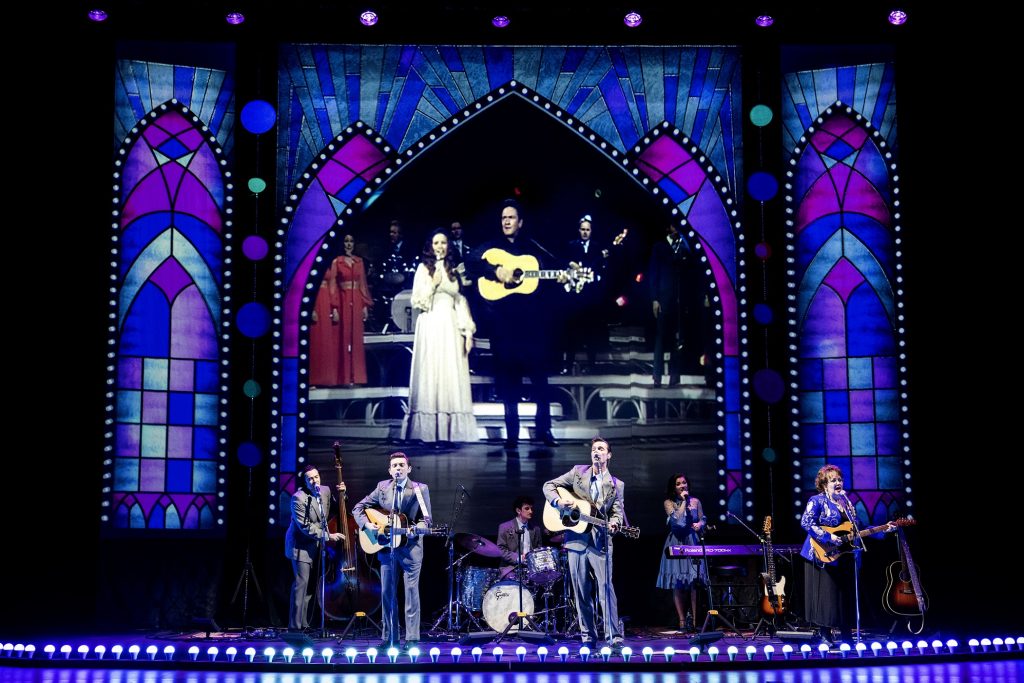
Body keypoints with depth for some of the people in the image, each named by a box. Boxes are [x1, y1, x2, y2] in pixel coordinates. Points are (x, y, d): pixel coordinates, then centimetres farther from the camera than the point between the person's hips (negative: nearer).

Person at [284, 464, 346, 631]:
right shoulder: (298, 498, -18)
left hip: (316, 545, 7)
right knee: (301, 583, -12)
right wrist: (328, 536, -21)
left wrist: (341, 494, 0)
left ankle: (303, 624, 11)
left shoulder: (325, 491, 2)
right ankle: (295, 625, -9)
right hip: (301, 545, -7)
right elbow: (305, 527, -20)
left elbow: (335, 510, 17)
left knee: (311, 585, 5)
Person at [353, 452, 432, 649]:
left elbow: (426, 520, -6)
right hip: (386, 547, 4)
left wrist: (416, 529, -26)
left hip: (410, 547, -4)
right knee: (387, 593, 8)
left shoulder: (420, 489, -3)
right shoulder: (382, 487, 5)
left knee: (411, 592, -4)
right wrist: (367, 524, -8)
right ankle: (389, 638, 17)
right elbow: (358, 508, 10)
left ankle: (412, 638, 0)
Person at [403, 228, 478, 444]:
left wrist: (468, 331, 5)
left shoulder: (454, 270, 15)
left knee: (452, 375, 0)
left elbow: (461, 302, 12)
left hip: (451, 327, 3)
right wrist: (433, 284, -12)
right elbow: (417, 301, 0)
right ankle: (428, 431, -5)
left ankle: (451, 431, 2)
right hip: (430, 326, -3)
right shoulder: (424, 268, 5)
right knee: (430, 372, -5)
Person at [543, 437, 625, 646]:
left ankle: (614, 635, -9)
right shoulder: (577, 472, 9)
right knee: (581, 591, 6)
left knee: (606, 588, -10)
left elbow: (617, 511, 2)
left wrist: (613, 524, -21)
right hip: (576, 540, 2)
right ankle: (588, 635, 14)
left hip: (600, 543, -2)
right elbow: (549, 486, 9)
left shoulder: (616, 485, 8)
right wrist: (558, 501, -10)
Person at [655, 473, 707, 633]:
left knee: (694, 582, -6)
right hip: (676, 543, -2)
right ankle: (682, 621, -2)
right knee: (678, 583, -4)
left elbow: (703, 519, 13)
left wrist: (700, 524, -9)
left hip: (693, 543, 2)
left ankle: (694, 619, -5)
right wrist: (683, 501, -9)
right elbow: (676, 519, -13)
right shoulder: (669, 503, 1)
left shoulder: (695, 501, 9)